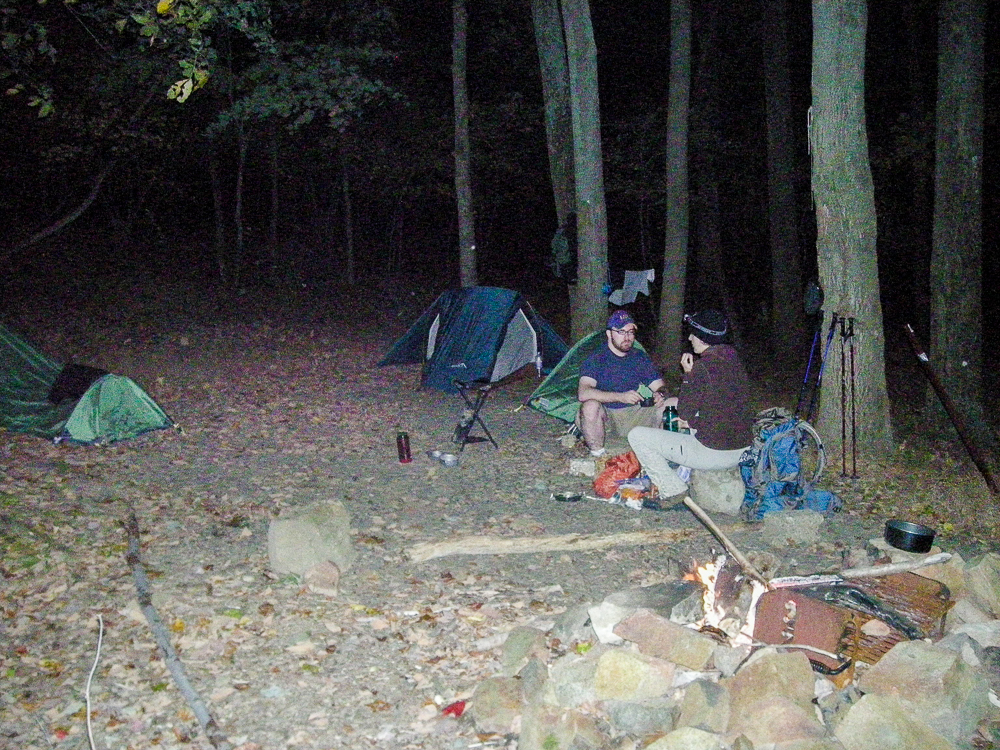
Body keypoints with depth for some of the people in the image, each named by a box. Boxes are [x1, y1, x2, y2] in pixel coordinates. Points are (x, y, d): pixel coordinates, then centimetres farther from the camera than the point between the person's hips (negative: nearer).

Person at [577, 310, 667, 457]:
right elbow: (583, 393, -25)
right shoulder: (596, 359, -9)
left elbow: (659, 386, 8)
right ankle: (598, 455, -20)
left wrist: (659, 395, -20)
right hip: (606, 416, -4)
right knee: (590, 406, -37)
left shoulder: (641, 358, 7)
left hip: (636, 415, 4)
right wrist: (621, 397, -36)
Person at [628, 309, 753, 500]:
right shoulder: (733, 358, 5)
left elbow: (684, 414, -10)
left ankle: (673, 491, 1)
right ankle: (683, 469, 26)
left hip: (713, 454, -9)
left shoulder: (703, 366, -19)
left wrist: (687, 374, -4)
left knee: (637, 436, -1)